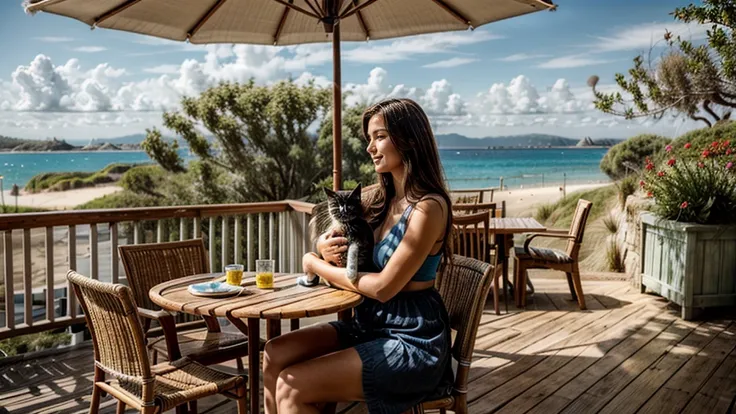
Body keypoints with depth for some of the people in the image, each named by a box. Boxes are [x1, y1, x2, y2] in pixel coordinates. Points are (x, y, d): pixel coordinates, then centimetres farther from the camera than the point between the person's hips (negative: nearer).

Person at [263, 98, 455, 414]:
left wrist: (315, 264, -8)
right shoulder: (384, 199, 8)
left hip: (412, 343, -8)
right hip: (371, 324, 8)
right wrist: (326, 248, -9)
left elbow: (383, 287, -20)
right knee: (275, 355, -8)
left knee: (292, 387, -17)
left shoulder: (428, 207, -17)